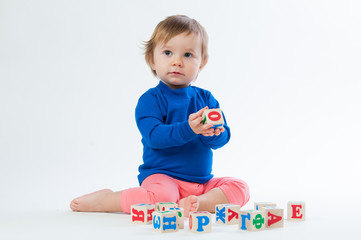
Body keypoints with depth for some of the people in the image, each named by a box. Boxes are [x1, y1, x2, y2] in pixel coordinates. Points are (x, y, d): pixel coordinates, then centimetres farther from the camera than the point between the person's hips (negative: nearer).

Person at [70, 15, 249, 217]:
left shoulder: (206, 99, 8)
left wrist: (212, 133, -24)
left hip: (202, 180, 6)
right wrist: (188, 128, -35)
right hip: (160, 176, -5)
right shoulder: (151, 100, -7)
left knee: (240, 188, -10)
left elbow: (223, 137, 0)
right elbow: (154, 136, -22)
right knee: (162, 196, -35)